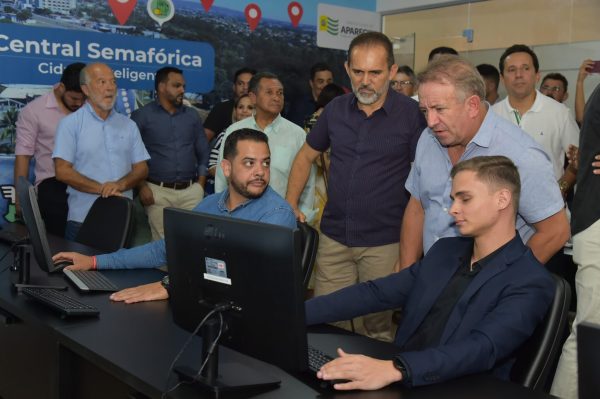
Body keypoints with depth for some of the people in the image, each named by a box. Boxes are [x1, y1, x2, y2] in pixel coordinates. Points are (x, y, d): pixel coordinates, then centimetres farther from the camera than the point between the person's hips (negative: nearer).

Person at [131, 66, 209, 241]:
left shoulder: (192, 115, 13)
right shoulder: (142, 116, 2)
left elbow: (203, 152, 14)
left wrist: (200, 185, 5)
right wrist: (142, 186, -8)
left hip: (191, 190, 3)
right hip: (158, 191, -3)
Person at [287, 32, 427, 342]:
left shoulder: (411, 114, -8)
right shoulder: (335, 110, 5)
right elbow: (306, 156, 18)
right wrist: (290, 206, 8)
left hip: (384, 243, -4)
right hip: (334, 237, 4)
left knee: (378, 328, 7)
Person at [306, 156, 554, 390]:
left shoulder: (530, 283, -10)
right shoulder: (445, 251, 12)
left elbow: (482, 349, -25)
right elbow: (375, 293, 8)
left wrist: (395, 369, -39)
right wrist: (297, 313, -3)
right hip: (399, 384, 6)